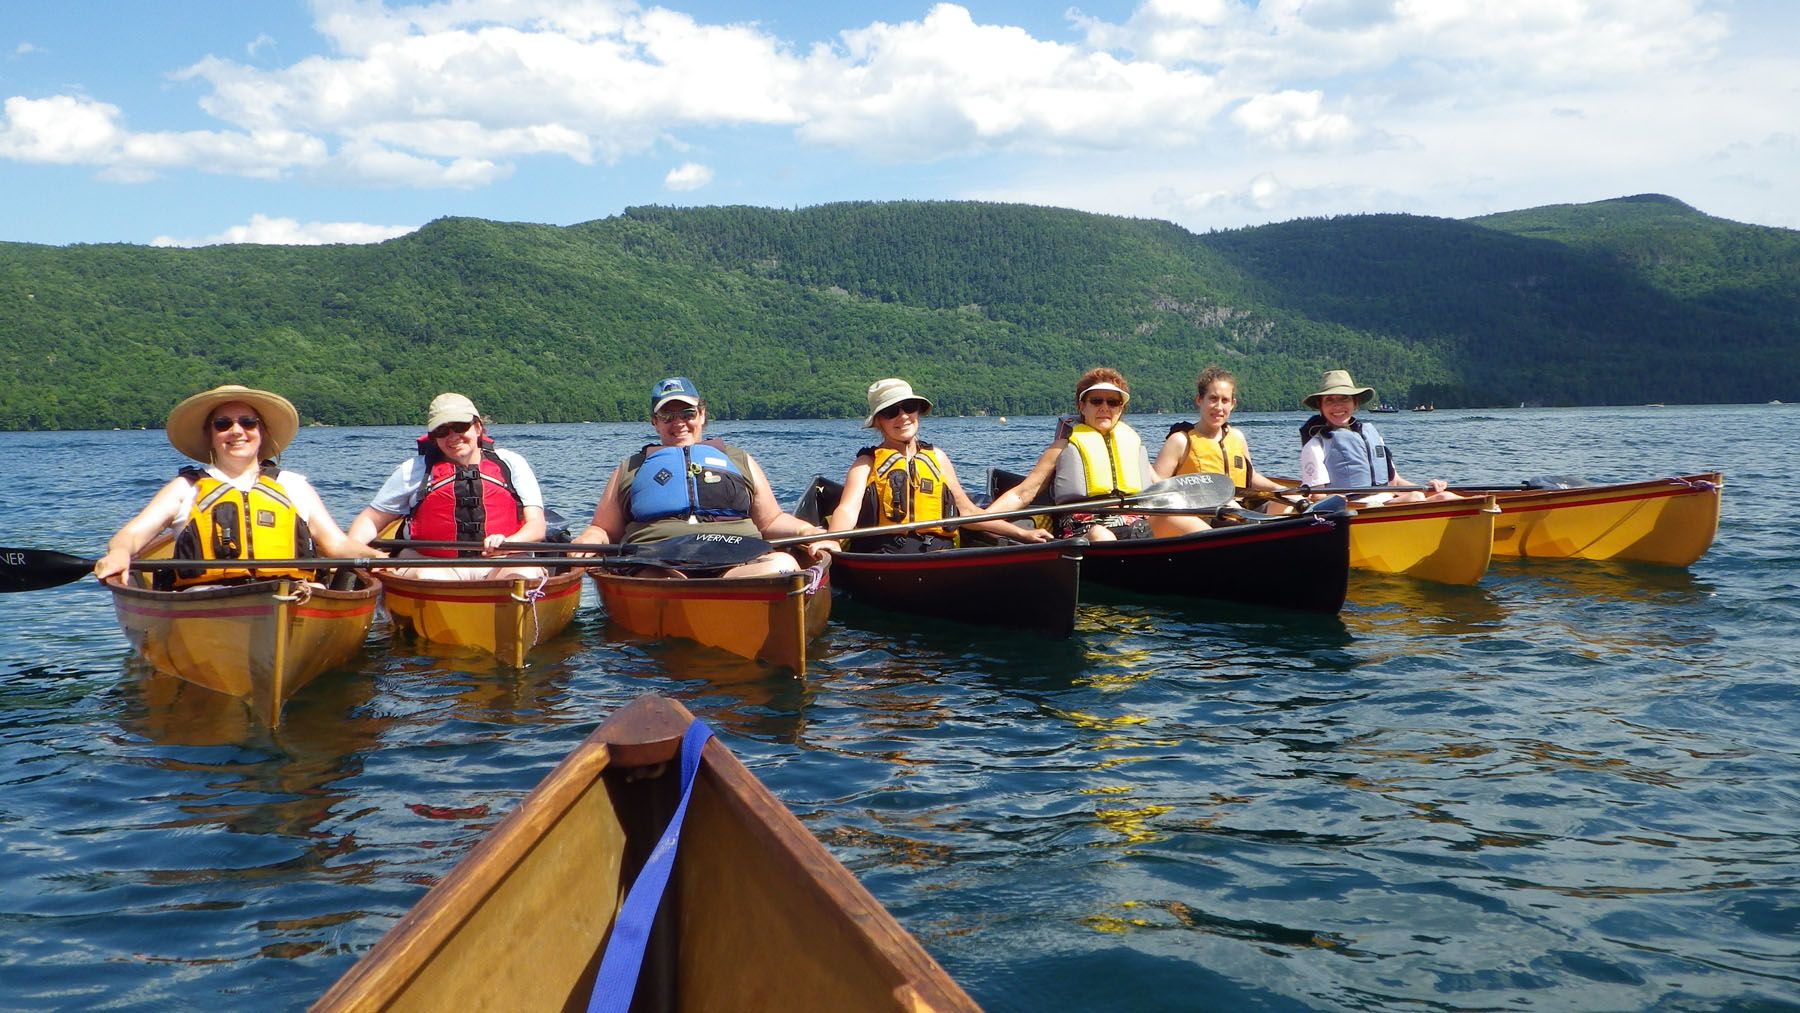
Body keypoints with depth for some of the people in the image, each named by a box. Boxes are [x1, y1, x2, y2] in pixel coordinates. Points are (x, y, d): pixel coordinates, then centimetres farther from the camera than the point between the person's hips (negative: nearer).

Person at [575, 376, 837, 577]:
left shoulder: (739, 460, 28)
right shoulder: (631, 469, 28)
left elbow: (771, 520, 27)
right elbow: (603, 530, 27)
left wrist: (804, 531, 6)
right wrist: (587, 541, 3)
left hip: (738, 562, 1)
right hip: (656, 562, -1)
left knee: (783, 564, -35)